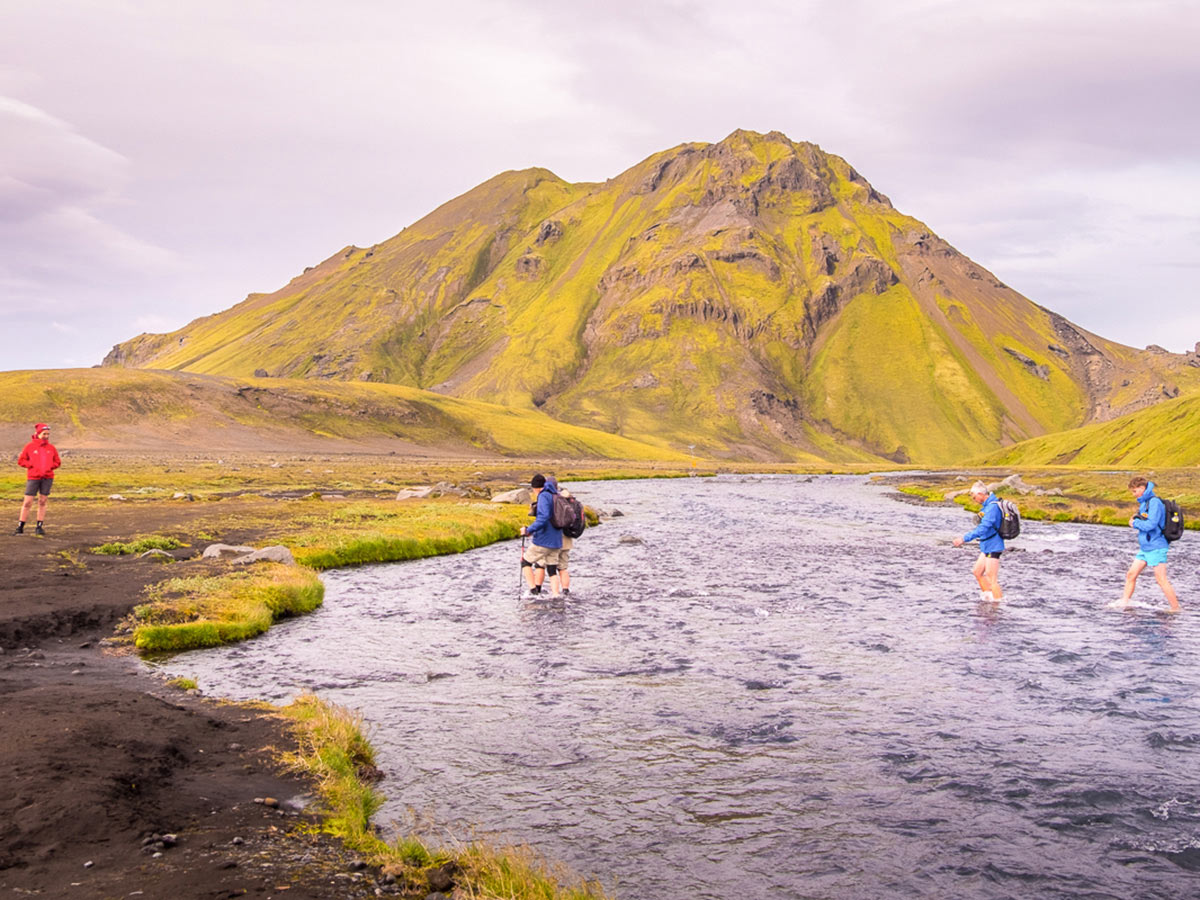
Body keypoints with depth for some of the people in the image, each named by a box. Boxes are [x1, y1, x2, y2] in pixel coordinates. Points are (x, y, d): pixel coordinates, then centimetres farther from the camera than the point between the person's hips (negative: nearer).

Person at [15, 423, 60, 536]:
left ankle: (39, 527, 11)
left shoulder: (51, 447, 7)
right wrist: (32, 466, -9)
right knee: (28, 502, -3)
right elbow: (21, 460, 3)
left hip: (47, 478, 2)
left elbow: (57, 462, 14)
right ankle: (20, 527, 6)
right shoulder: (29, 446, 0)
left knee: (42, 502, 5)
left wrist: (50, 467, -4)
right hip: (33, 478, -2)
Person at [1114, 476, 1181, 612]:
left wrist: (1135, 523, -9)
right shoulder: (1144, 503, 13)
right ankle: (1124, 603, 14)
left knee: (1162, 580, -7)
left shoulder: (1154, 503, -16)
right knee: (1131, 575, 8)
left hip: (1156, 548, -9)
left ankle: (1176, 608, -1)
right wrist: (1136, 522, 2)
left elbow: (1151, 524, -24)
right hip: (1144, 548, 9)